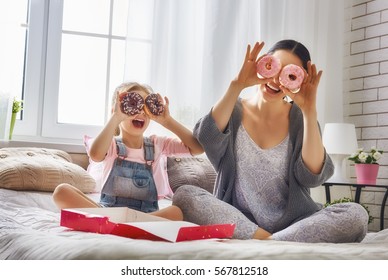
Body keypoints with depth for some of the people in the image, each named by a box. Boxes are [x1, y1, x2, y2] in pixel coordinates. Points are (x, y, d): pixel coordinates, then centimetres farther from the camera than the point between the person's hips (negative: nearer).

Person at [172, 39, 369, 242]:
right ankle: (266, 240, -24)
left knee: (356, 214, -26)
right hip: (236, 221, 0)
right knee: (184, 196, -27)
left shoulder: (300, 118, 4)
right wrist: (237, 85, -20)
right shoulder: (233, 110, 4)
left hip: (292, 223, 1)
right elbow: (207, 139, -18)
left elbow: (312, 176, -12)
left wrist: (309, 110, -15)